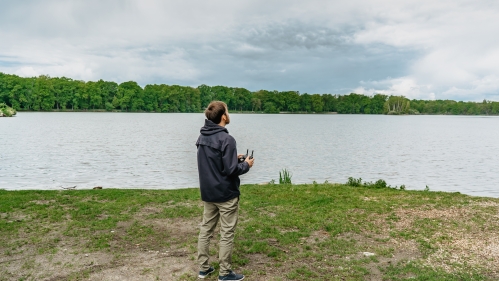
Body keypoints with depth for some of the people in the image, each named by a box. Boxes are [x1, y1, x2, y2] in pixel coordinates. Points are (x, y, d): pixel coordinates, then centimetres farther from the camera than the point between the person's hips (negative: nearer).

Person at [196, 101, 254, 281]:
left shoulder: (202, 137, 5)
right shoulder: (226, 139, -20)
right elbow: (230, 170, -21)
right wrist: (246, 165, -3)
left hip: (207, 193, 8)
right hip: (226, 194, -7)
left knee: (205, 230, 14)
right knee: (227, 234, 4)